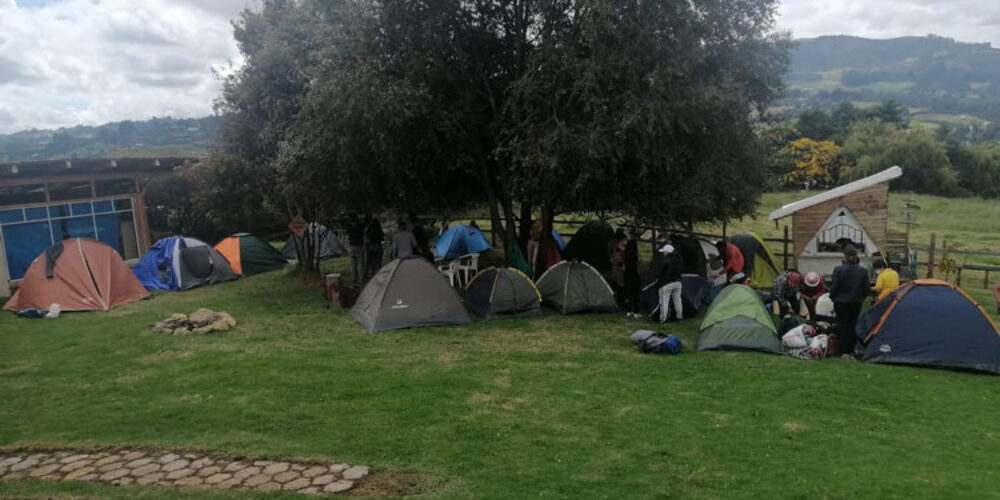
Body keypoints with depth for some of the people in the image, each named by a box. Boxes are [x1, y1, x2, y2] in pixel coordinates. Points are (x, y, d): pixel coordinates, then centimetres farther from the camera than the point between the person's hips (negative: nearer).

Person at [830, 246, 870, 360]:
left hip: (841, 302, -2)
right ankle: (852, 351, 14)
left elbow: (834, 287, -9)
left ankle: (845, 352, 2)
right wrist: (861, 298, 18)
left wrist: (833, 298, 7)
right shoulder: (863, 271, -3)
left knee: (843, 326, 5)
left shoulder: (838, 269, -12)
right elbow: (866, 288, 2)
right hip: (856, 303, 2)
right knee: (853, 326, 12)